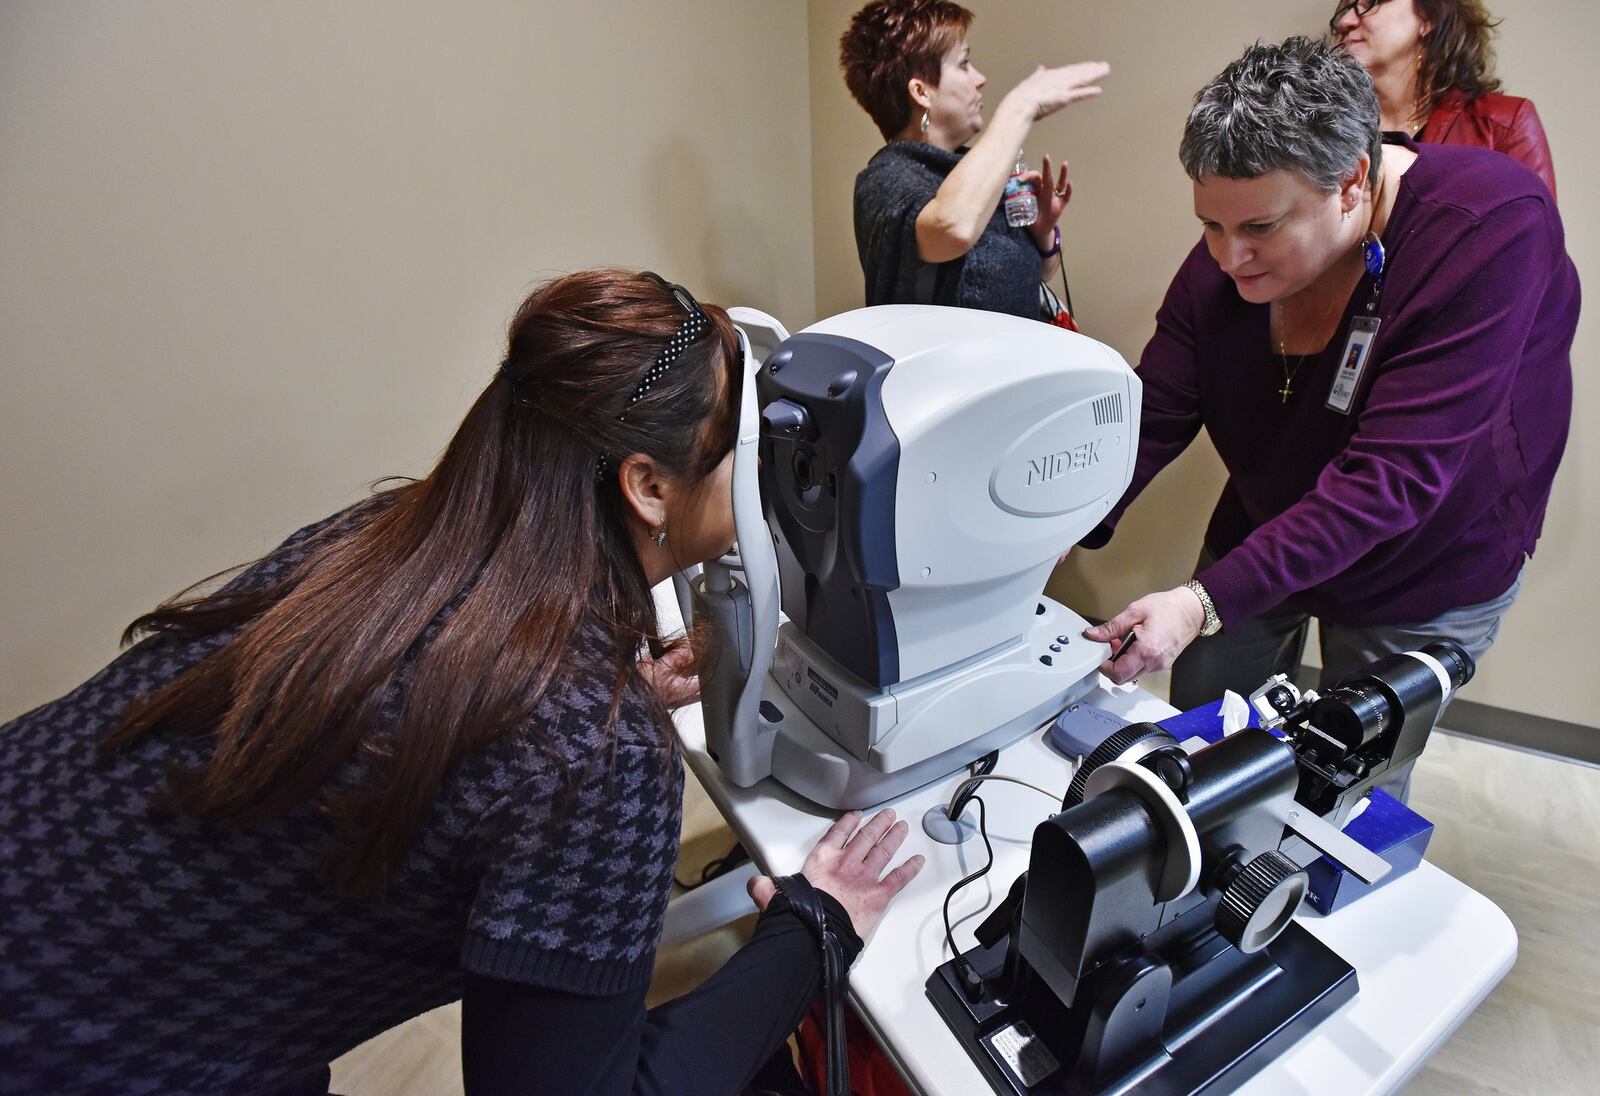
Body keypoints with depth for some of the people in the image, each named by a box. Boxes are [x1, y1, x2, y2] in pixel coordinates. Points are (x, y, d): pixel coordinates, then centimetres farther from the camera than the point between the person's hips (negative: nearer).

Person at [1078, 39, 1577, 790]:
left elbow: (1392, 477, -36)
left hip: (1422, 573, -3)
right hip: (1260, 530, 4)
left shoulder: (1492, 228, -29)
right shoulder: (1223, 258, -15)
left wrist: (1206, 604, -43)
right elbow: (1153, 415, -17)